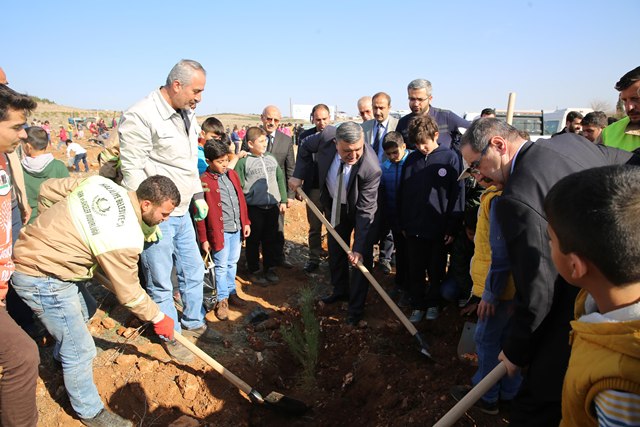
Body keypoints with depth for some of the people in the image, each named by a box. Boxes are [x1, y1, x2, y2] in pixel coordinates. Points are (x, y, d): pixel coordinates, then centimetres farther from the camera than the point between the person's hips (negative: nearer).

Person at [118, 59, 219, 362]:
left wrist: (198, 195, 17)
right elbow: (132, 171, -19)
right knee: (161, 282, 8)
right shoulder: (139, 117, -18)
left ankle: (193, 324, 39)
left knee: (193, 271, 19)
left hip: (182, 212, 8)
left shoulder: (187, 114, 9)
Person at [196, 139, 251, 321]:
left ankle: (231, 292, 32)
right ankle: (222, 299, 17)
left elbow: (241, 199, 13)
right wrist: (204, 239, -8)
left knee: (232, 263, 17)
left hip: (237, 229, 6)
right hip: (219, 231, -5)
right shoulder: (204, 181, -11)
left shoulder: (232, 174, 7)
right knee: (221, 266, 4)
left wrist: (246, 222, 12)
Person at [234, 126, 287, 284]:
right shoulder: (243, 161, -7)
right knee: (254, 241, 8)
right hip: (254, 208, -4)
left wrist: (283, 200, 11)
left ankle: (269, 268, 29)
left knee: (271, 240, 13)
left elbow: (280, 179, 14)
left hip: (273, 206, 4)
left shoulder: (271, 158, 8)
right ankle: (254, 271, 23)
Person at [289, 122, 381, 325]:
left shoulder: (371, 168, -39)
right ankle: (340, 290, 41)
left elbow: (365, 211, -32)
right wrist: (298, 175, -12)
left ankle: (356, 307, 16)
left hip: (360, 208, -4)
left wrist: (359, 247, -33)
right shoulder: (327, 136, -30)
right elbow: (306, 147, -5)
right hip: (334, 205, 5)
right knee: (335, 250, 18)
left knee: (362, 258, -2)